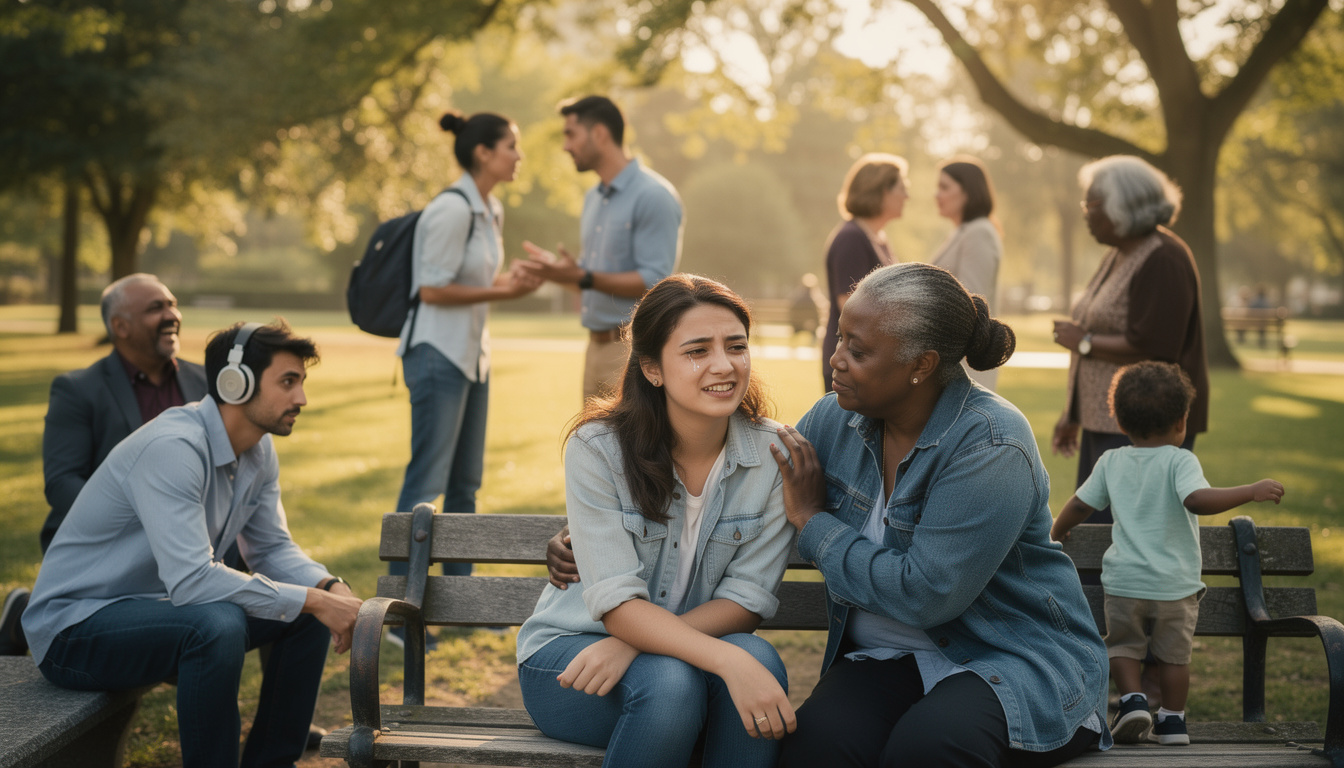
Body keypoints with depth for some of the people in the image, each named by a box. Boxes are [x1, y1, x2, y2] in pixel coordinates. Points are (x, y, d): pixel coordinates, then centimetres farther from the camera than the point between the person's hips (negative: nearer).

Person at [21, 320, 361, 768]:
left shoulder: (259, 451, 0)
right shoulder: (173, 447, -29)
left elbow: (272, 548, 8)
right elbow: (190, 579, -37)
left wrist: (331, 589, -13)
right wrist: (312, 600, -32)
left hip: (159, 606, 9)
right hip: (74, 626, -9)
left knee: (309, 613, 1)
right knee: (217, 625, -35)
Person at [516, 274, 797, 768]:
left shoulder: (774, 454, -9)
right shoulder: (597, 449, -16)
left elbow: (747, 599, -10)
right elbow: (617, 602, -22)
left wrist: (632, 644, -25)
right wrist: (728, 661, -39)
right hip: (570, 648, -3)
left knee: (759, 660, -30)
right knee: (670, 682, -34)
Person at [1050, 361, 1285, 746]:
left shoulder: (1111, 462, 2)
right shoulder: (1180, 461, -11)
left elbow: (1079, 506, 9)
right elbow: (1197, 499, -29)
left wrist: (1056, 533, 27)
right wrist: (1252, 491, -24)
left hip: (1124, 581, 2)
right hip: (1175, 585, -2)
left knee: (1123, 646, 19)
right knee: (1175, 654, 14)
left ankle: (1133, 698, 0)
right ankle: (1173, 720, 20)